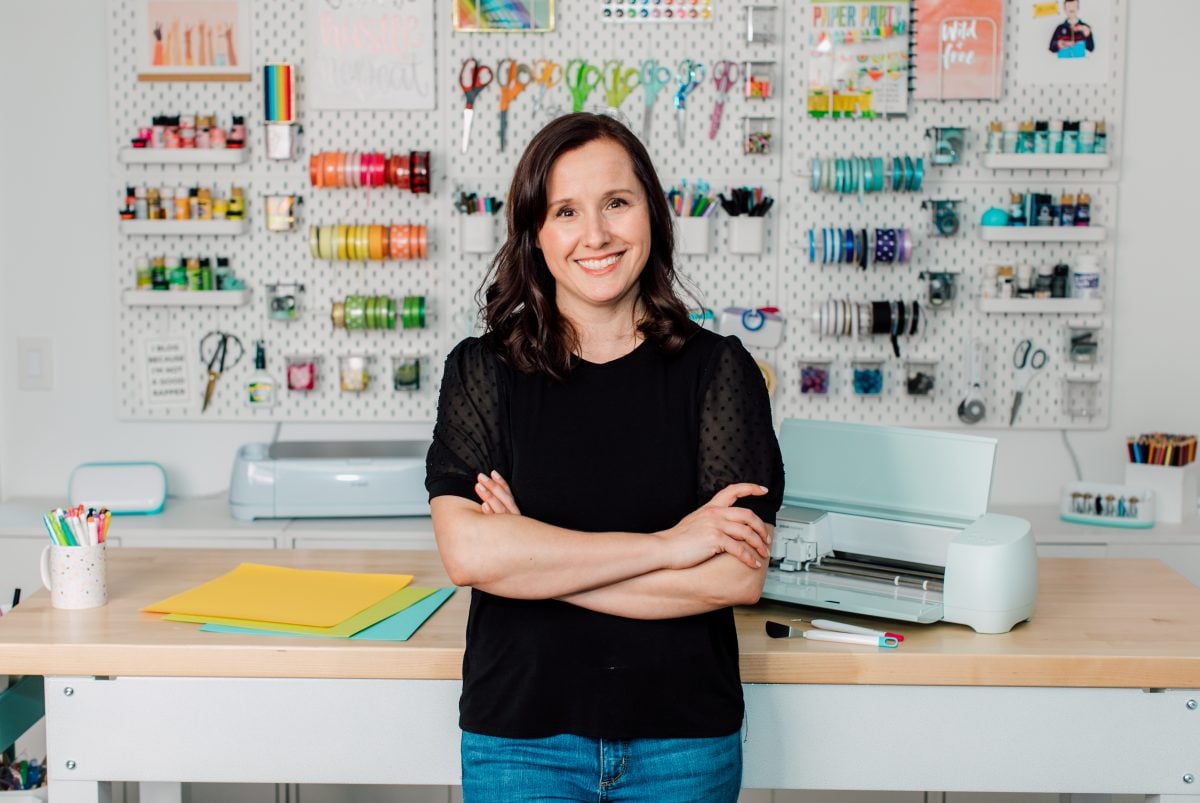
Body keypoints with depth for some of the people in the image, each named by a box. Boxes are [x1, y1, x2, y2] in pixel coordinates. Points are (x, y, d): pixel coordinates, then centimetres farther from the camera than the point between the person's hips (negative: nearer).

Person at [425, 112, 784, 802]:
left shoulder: (719, 369, -4)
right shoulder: (482, 371, -3)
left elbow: (739, 577, -13)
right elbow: (466, 551, -17)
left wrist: (531, 559, -14)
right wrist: (665, 544, -18)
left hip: (684, 737, 0)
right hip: (522, 738, 0)